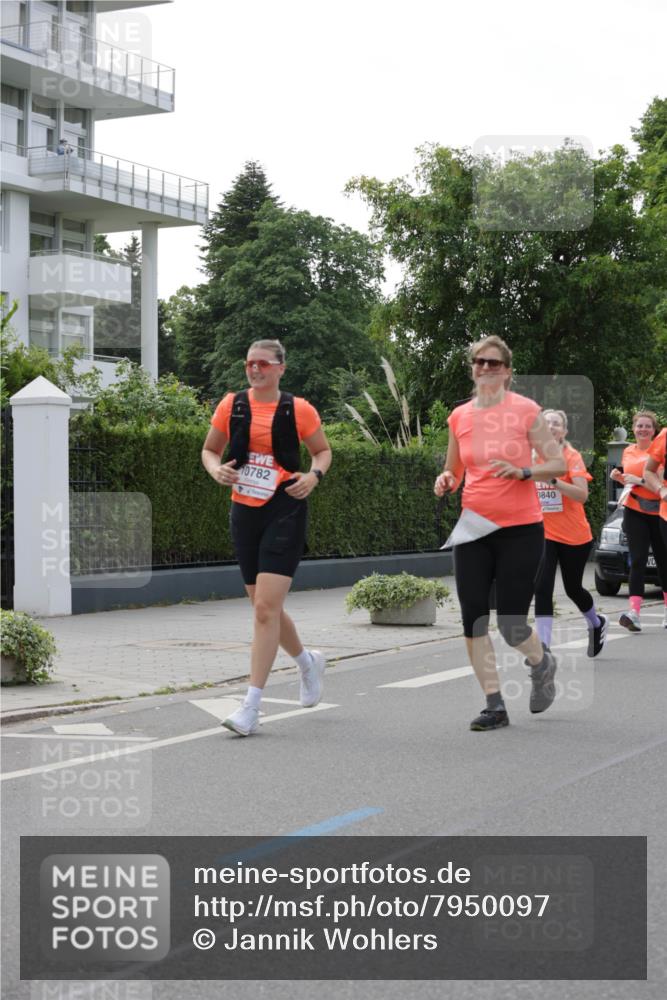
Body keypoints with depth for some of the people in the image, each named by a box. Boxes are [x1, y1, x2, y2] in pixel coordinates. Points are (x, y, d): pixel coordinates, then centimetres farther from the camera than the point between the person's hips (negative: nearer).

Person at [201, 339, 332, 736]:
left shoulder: (298, 410, -2)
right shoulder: (232, 405, 5)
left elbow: (323, 451, 11)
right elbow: (209, 450, 15)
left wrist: (314, 475, -9)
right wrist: (217, 470, -7)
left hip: (285, 510, -4)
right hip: (245, 510, 5)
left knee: (266, 608, -13)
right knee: (264, 607, 12)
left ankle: (251, 707, -12)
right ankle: (308, 661, 42)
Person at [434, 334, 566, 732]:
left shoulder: (525, 410, -5)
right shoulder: (459, 417, 7)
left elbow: (558, 463, -3)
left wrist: (522, 472, -19)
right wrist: (446, 482, -3)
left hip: (520, 530, -4)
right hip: (474, 530, 4)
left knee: (512, 625, -4)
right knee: (473, 617, -4)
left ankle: (543, 664, 30)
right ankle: (495, 705, 8)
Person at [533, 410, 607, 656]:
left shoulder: (571, 456, -10)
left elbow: (582, 495, -24)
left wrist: (553, 480, -35)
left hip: (575, 536, -2)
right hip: (543, 533, 2)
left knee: (573, 589, 13)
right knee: (542, 588, -15)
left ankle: (597, 623, 44)